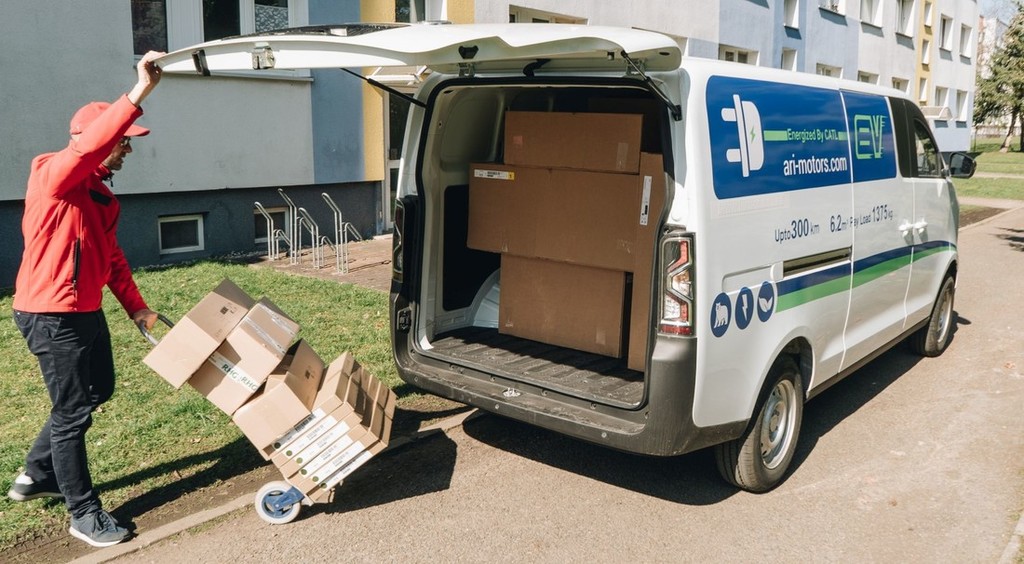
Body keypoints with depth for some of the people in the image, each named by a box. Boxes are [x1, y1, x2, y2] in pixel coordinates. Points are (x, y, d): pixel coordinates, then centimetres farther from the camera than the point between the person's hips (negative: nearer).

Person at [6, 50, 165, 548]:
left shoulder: (99, 190, 12)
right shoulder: (53, 173, -14)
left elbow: (111, 254, 17)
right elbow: (90, 144, -36)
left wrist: (136, 306, 13)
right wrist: (138, 94, -41)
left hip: (86, 311, 10)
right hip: (51, 315, -10)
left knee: (98, 390, 22)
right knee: (73, 410, 0)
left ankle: (36, 475, 39)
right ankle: (83, 514, 16)